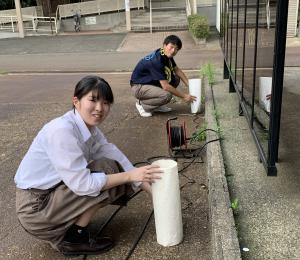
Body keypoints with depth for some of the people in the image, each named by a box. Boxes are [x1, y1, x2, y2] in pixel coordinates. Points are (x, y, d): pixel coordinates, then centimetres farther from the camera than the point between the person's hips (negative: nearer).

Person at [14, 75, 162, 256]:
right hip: (36, 207, -8)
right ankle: (74, 239, -3)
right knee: (108, 170, -16)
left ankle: (61, 230, 12)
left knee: (118, 177, 5)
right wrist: (130, 175, -22)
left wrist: (153, 190, -5)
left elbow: (118, 158, 1)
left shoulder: (90, 129, -1)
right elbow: (82, 184, -27)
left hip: (55, 192, 8)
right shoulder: (62, 130, -27)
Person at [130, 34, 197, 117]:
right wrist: (184, 96, -21)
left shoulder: (167, 55, -2)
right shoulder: (157, 60, -29)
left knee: (176, 79, 0)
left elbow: (177, 70, 11)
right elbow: (165, 86, -29)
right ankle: (142, 104, -4)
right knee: (167, 95, -29)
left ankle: (156, 105, 8)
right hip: (138, 87, -10)